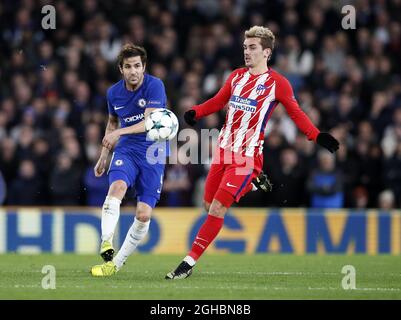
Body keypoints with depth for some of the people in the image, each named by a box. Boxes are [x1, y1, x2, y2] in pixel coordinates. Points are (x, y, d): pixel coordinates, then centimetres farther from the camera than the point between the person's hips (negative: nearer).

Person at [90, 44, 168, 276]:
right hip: (126, 150, 2)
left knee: (144, 214, -9)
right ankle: (106, 244, -40)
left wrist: (119, 133, -32)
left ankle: (117, 263, 4)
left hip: (153, 154, -2)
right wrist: (104, 156, 24)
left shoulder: (155, 86, -11)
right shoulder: (114, 93, 4)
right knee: (117, 187, -30)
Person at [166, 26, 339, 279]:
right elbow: (218, 102, 21)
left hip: (248, 156, -7)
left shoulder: (277, 83, -4)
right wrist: (195, 113, 3)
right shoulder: (237, 77, 13)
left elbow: (296, 113, 2)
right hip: (224, 152, 7)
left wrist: (317, 136, -11)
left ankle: (189, 263, -11)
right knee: (210, 205, 6)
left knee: (217, 209, -13)